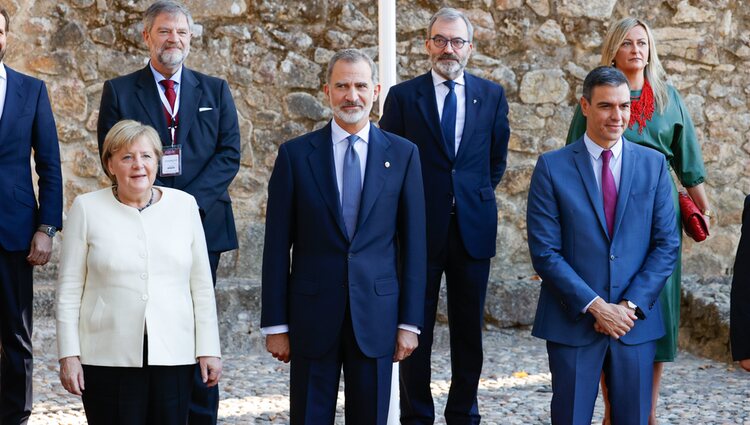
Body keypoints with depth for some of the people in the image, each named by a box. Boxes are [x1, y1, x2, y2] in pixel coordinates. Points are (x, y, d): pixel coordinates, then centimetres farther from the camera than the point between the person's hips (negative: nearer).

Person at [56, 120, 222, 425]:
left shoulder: (184, 205, 6)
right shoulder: (87, 209, 2)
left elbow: (201, 286, 8)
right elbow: (69, 289, 3)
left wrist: (208, 349, 4)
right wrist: (68, 354, -2)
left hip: (173, 355, 1)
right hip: (108, 358, -1)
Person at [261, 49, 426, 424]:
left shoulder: (402, 154, 4)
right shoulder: (295, 154, 1)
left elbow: (413, 242, 4)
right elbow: (277, 245, 1)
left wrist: (409, 322, 1)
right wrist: (275, 324, -2)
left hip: (376, 313, 1)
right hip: (312, 313, 0)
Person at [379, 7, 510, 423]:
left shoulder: (492, 96, 6)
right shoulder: (403, 96, 0)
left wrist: (477, 197, 11)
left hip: (473, 227, 2)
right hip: (419, 228, -2)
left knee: (469, 330, 8)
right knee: (416, 330, 3)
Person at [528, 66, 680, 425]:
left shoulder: (653, 164, 5)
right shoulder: (552, 167, -3)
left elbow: (667, 244, 3)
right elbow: (544, 251, -7)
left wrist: (631, 305, -9)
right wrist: (595, 306, -13)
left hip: (636, 321, 2)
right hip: (573, 322, -2)